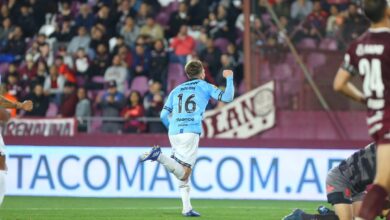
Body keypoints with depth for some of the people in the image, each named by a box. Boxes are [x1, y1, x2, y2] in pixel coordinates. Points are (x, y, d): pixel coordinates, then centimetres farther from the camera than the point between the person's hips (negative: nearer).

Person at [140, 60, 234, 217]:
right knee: (184, 173, -10)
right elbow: (227, 98, 4)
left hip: (174, 133, 6)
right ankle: (159, 156, -29)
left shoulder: (176, 90, 21)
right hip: (191, 132, -6)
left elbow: (164, 115, 15)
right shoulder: (204, 86, 10)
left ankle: (187, 208, 6)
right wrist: (229, 78, 18)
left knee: (183, 173, 13)